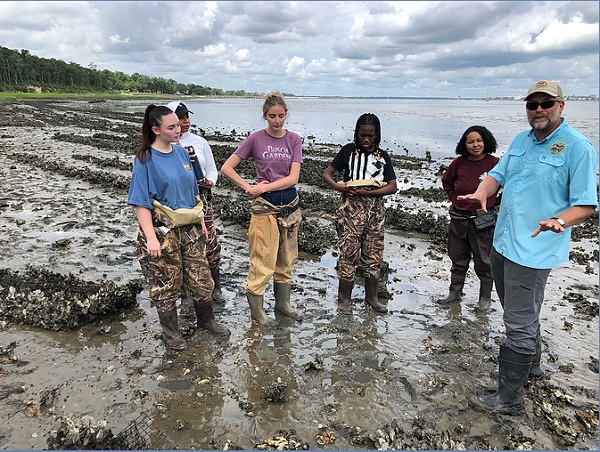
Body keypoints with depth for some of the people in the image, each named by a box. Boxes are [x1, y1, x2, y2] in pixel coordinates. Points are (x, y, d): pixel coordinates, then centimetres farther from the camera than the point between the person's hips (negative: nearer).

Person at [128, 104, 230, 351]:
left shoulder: (182, 152, 7)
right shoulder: (145, 159, -11)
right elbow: (141, 202, -14)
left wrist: (201, 223, 15)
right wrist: (151, 238, -21)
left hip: (190, 229, 5)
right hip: (162, 231, -5)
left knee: (200, 278, 13)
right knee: (166, 284, 9)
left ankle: (206, 319, 36)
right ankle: (170, 331, 30)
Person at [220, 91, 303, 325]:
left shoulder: (294, 139, 2)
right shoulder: (256, 139, -4)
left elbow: (293, 177, -8)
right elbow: (227, 168, -4)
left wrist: (264, 187, -15)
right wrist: (249, 187, -13)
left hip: (290, 203, 4)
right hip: (265, 205, -4)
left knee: (286, 258, 15)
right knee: (263, 260, -1)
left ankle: (283, 303, 32)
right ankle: (257, 310, 16)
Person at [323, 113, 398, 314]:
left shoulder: (383, 156, 8)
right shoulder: (349, 150, 2)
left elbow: (393, 187, 0)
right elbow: (327, 173, 3)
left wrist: (367, 192, -15)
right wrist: (336, 186, -19)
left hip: (375, 209, 3)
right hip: (351, 208, -3)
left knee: (374, 255, 10)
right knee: (348, 254, -1)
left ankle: (372, 297, 27)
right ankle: (344, 299, 13)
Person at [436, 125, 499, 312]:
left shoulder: (494, 163, -12)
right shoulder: (458, 163, -2)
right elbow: (446, 182, 16)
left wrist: (492, 204, -3)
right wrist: (454, 199, 7)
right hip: (458, 218, 4)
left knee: (483, 261, 7)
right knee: (458, 259, 16)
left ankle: (485, 298, 23)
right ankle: (455, 293, 31)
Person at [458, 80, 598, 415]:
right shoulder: (521, 140, 12)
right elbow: (497, 174, 14)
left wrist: (558, 221, -32)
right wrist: (482, 192, -9)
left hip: (534, 250, -8)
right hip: (503, 243, 8)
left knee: (520, 324, -4)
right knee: (520, 313, 24)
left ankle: (509, 398, 9)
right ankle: (531, 364, 47)